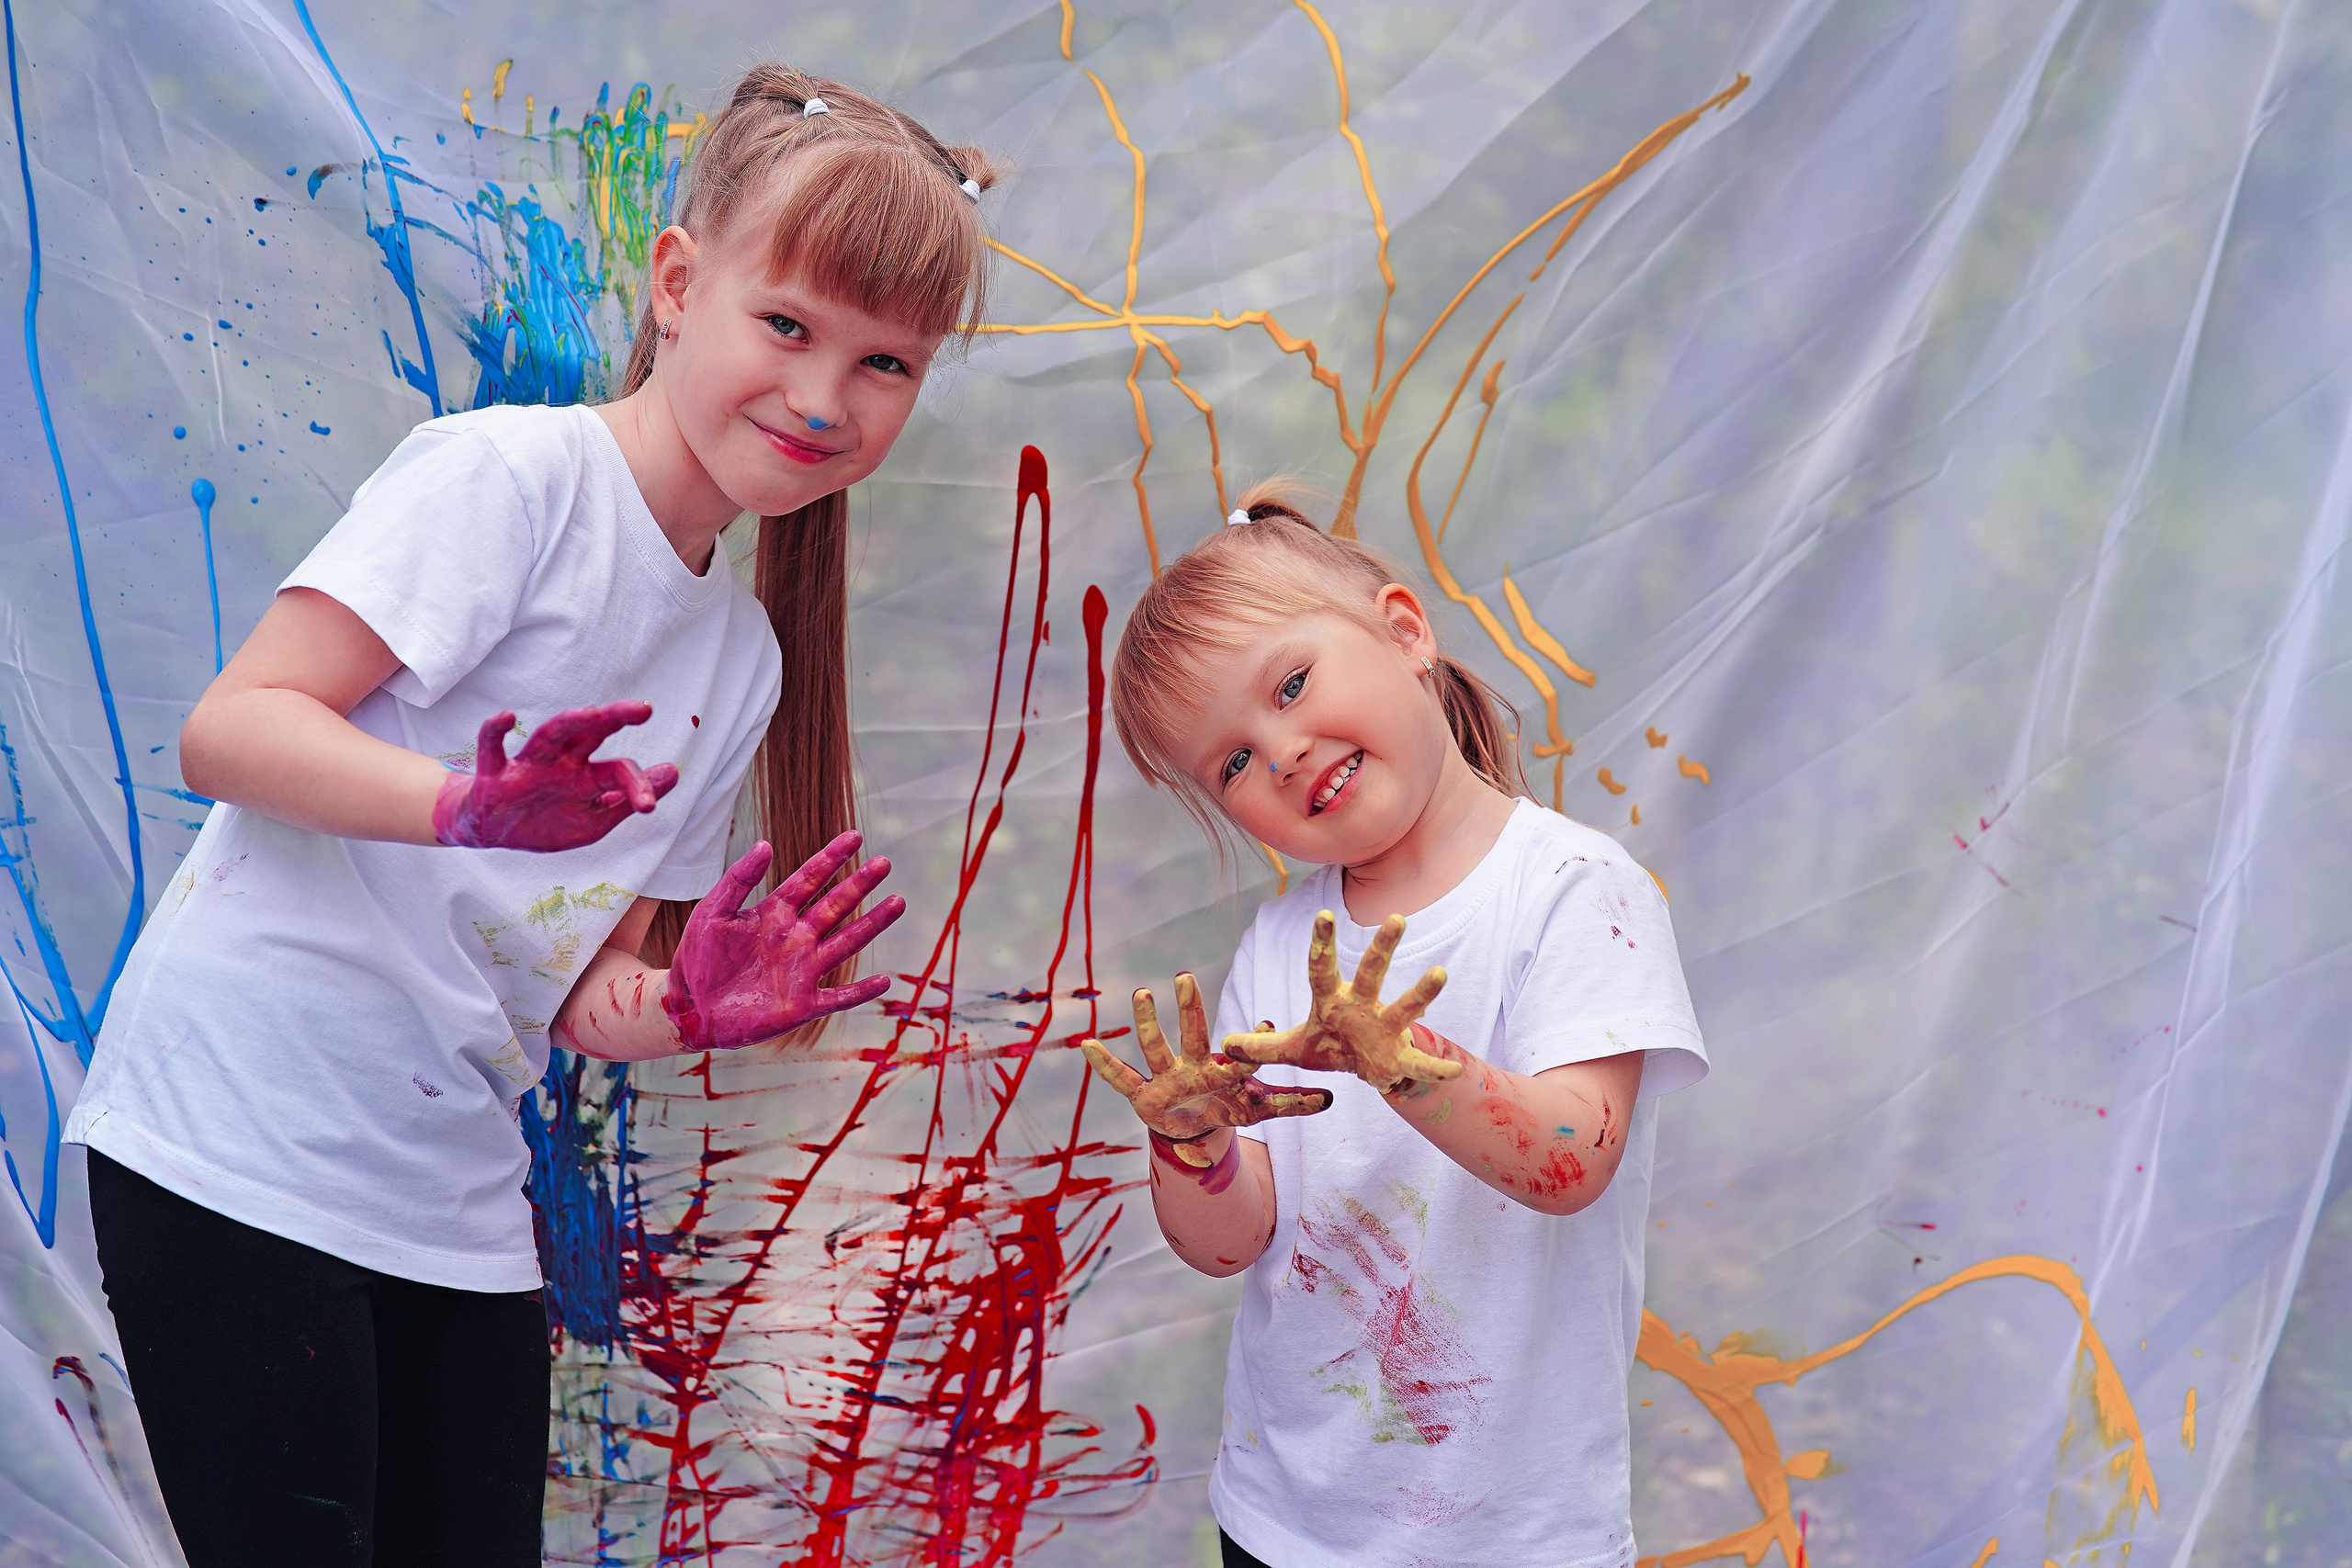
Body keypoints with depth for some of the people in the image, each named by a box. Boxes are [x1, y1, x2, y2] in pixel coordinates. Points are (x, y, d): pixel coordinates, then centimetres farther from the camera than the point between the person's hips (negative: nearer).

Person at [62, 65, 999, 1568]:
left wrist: (690, 1011, -9)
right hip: (241, 1147, -7)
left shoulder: (745, 657, 11)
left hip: (454, 1194, 7)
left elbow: (575, 984, 12)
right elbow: (231, 727, -18)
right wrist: (471, 806, -34)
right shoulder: (510, 473, -11)